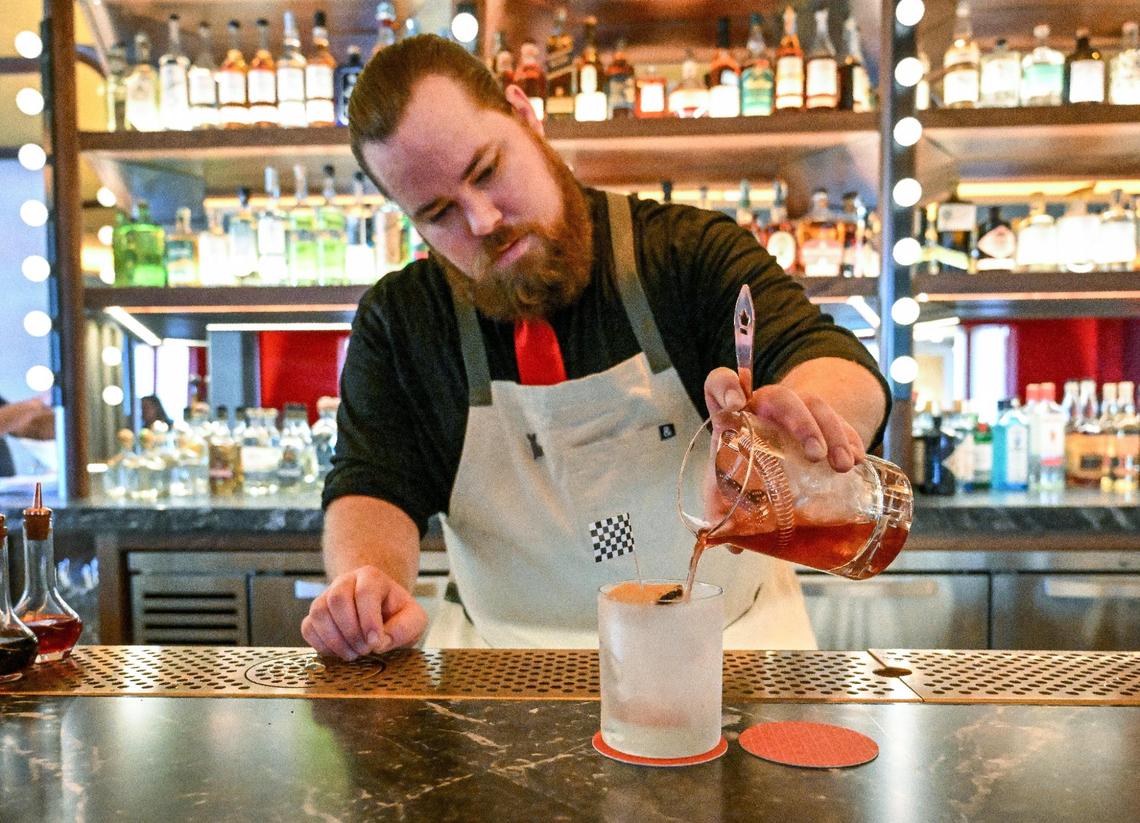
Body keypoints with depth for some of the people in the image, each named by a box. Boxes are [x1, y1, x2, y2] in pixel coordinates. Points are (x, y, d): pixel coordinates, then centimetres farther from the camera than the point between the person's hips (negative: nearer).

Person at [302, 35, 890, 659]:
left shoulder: (690, 251, -5)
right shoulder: (395, 322, 3)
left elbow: (830, 358, -18)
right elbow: (374, 490, -1)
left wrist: (809, 405, -43)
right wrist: (366, 578, -25)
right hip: (503, 650, 2)